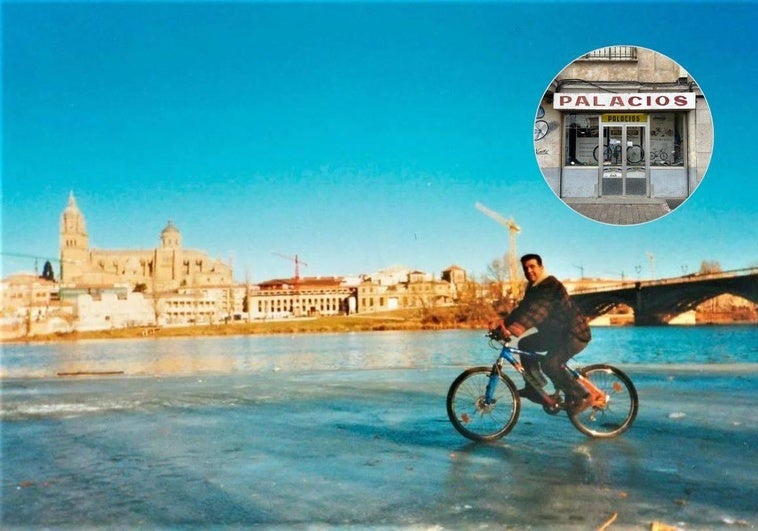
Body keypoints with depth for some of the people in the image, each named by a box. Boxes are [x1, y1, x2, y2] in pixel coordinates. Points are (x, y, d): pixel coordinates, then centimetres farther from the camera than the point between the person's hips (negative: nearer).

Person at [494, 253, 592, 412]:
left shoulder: (551, 286, -23)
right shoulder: (532, 288, 7)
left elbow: (537, 310, -38)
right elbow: (523, 308, 2)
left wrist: (512, 327, -50)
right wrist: (505, 322, -17)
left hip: (575, 333, -10)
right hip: (555, 333, 10)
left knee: (550, 363, -26)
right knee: (525, 344, 4)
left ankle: (581, 396, -12)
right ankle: (535, 387, 10)